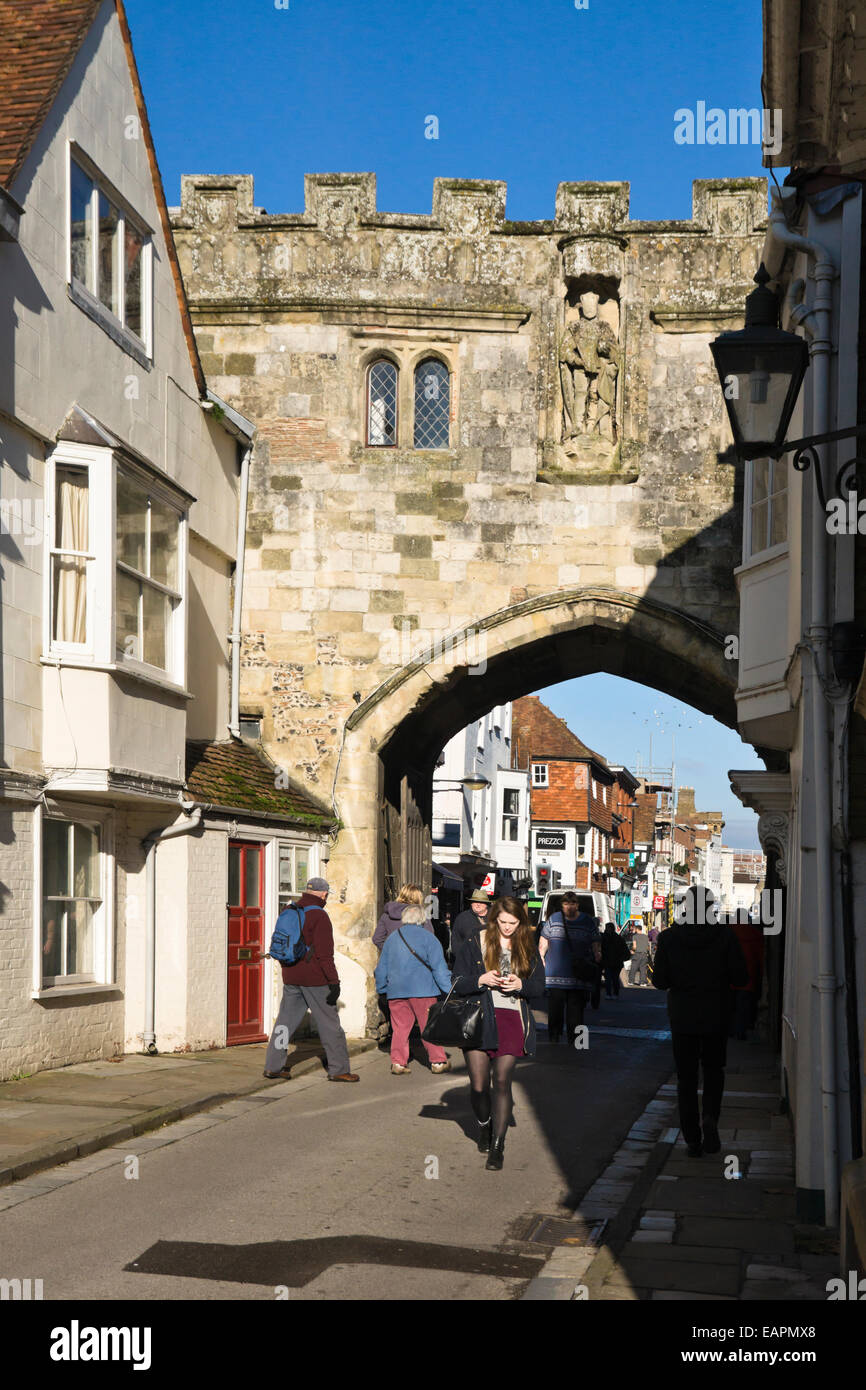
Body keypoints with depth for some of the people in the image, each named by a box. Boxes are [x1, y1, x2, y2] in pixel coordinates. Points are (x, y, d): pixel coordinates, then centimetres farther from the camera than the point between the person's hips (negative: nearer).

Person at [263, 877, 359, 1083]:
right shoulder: (319, 916, -14)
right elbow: (324, 953, -18)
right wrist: (334, 982, -16)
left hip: (291, 977, 7)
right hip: (314, 979, -7)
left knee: (286, 1019, 10)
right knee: (329, 1023, 1)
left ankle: (273, 1066, 8)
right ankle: (338, 1069, 4)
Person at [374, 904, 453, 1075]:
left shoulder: (392, 938, 14)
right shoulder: (427, 937, -1)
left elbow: (381, 969, 20)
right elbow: (439, 967, -7)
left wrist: (382, 989, 31)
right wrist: (448, 989, -6)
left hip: (396, 991, 4)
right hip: (422, 990, -4)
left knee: (400, 1027, 7)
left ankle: (398, 1062, 1)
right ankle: (438, 1061, 7)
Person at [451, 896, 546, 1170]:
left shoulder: (527, 948, 10)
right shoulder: (473, 943, 4)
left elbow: (539, 986, 10)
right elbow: (458, 983, 2)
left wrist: (520, 984, -10)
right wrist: (481, 980, -16)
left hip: (511, 1019, 1)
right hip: (478, 1019, -1)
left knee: (502, 1082, -7)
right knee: (479, 1084, 0)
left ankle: (497, 1145, -1)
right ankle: (484, 1127, 28)